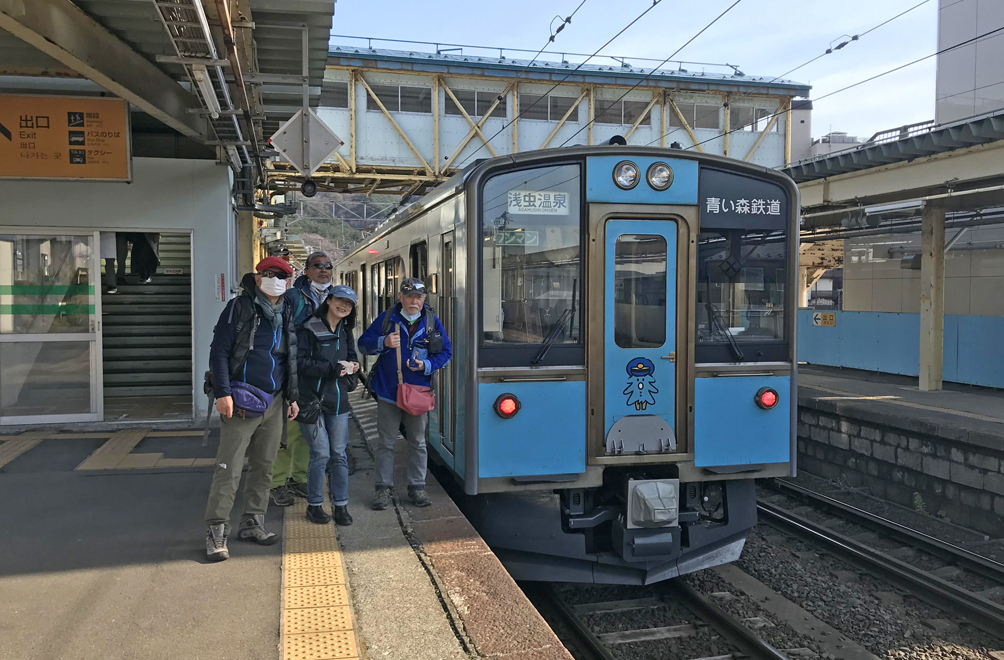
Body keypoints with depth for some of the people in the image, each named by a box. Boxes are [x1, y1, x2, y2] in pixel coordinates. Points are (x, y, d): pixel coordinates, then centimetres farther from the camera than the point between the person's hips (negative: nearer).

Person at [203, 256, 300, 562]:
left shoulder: (286, 314, 15)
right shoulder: (239, 308, -5)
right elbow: (219, 352, -9)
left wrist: (293, 397, 17)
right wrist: (223, 393, -17)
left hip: (274, 401, 6)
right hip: (242, 402, -6)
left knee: (264, 467, 12)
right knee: (229, 469, -7)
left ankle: (252, 523, 23)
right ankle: (216, 531, 2)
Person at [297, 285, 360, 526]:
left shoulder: (345, 332, 13)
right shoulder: (310, 329, -8)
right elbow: (301, 363, -15)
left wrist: (351, 367, -2)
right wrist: (333, 368, -19)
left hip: (338, 400, 6)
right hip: (314, 399, -5)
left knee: (339, 454, 7)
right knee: (321, 454, -3)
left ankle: (340, 505, 16)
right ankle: (314, 505, 14)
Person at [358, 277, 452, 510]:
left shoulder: (432, 322, 2)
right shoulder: (386, 319, -1)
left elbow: (446, 352, 5)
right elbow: (363, 344, 1)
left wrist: (426, 365, -12)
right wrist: (383, 342, -19)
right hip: (388, 392, -1)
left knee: (418, 443, 10)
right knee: (386, 443, 6)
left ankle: (417, 487, 22)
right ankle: (383, 488, 16)